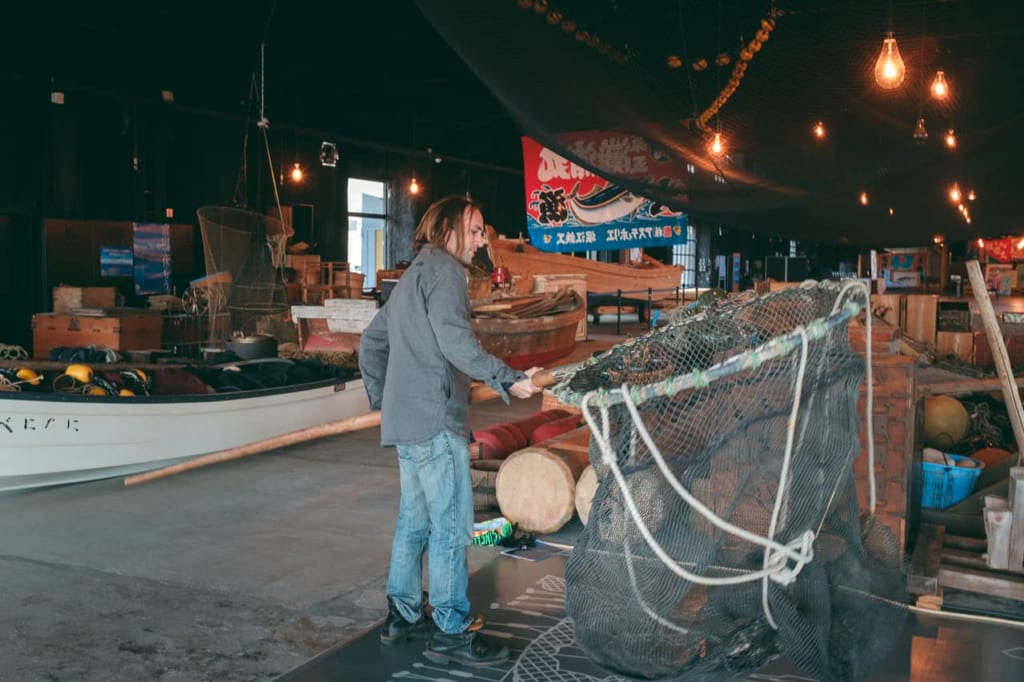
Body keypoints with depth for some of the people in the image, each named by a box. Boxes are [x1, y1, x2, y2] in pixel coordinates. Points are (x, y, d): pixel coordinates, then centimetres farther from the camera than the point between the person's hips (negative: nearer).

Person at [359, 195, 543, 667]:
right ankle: (452, 632, 1)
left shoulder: (411, 276, 23)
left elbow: (370, 343, 25)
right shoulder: (443, 269, -7)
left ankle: (404, 615, 23)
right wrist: (508, 380, -27)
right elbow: (454, 340, -22)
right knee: (451, 524, -5)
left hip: (406, 420, 10)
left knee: (414, 518, 15)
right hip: (435, 420, -10)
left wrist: (382, 399, 26)